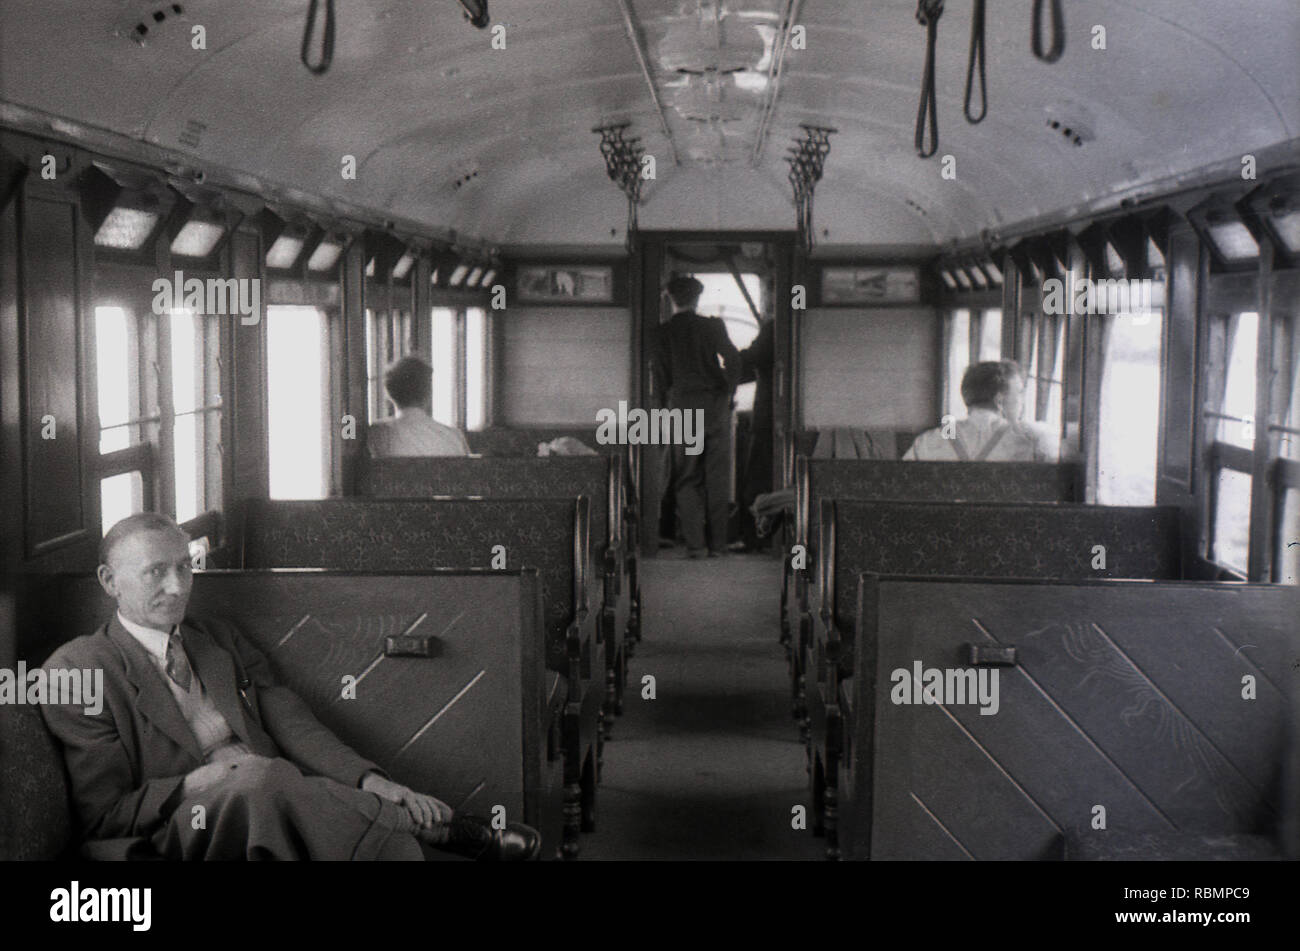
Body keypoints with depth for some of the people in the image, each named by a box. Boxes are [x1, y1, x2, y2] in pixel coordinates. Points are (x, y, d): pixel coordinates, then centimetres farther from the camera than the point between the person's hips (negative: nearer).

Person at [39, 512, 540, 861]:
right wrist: (194, 785, -15)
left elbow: (295, 727, 8)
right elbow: (102, 814, -1)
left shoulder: (223, 642, 22)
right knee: (261, 778, -36)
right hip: (181, 829, -5)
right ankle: (440, 826, -27)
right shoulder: (76, 669, 4)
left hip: (276, 803, 5)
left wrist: (369, 781, -11)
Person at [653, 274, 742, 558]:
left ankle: (694, 542, -2)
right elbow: (734, 361, -5)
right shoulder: (712, 326, 0)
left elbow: (661, 375, -2)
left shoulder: (663, 331, -1)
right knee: (717, 478, 7)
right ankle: (717, 542, 6)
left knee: (687, 480, 6)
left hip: (683, 407, 0)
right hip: (716, 406, 0)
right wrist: (727, 392, 8)